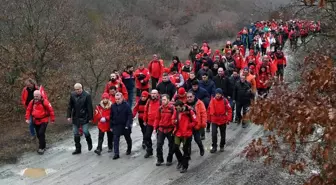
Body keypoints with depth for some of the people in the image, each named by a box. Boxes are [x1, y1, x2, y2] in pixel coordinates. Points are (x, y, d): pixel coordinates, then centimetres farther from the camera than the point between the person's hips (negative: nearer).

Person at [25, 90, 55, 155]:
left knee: (41, 133, -14)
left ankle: (41, 148, -5)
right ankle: (43, 146, 30)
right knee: (38, 134, 12)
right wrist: (27, 118, -2)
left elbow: (51, 110, -10)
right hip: (36, 121, 5)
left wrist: (52, 119, -5)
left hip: (43, 121, -5)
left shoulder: (44, 102, -15)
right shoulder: (32, 102, -1)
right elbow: (28, 110, 7)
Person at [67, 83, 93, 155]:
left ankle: (89, 142, 24)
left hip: (84, 117, -4)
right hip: (75, 117, 4)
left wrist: (90, 117, -9)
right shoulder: (72, 95, 0)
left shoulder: (87, 95, -12)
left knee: (85, 132, -7)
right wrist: (69, 116, 3)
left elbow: (90, 107, -9)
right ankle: (78, 149, 20)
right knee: (76, 134, 8)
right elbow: (70, 106, 7)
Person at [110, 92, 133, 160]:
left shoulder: (126, 105, -11)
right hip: (116, 126, 2)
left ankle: (129, 149, 40)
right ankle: (116, 154, -7)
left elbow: (130, 116, -13)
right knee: (115, 139, -8)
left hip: (125, 126, -2)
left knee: (128, 138, 16)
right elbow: (111, 117, 7)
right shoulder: (113, 106, 1)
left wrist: (128, 124, -20)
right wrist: (111, 126, 5)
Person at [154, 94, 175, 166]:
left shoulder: (172, 108, -12)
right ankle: (159, 159, 12)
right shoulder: (160, 108, 2)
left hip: (170, 129, -3)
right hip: (161, 129, 3)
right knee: (159, 145, -1)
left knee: (171, 145, 9)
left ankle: (169, 160, 24)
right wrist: (155, 128, 4)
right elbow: (157, 118, 8)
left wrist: (174, 128, -13)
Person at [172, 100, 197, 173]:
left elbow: (195, 121, -7)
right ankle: (180, 161, 31)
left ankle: (185, 166, 17)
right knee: (175, 148, 5)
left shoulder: (189, 111, -15)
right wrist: (174, 121, -8)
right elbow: (173, 119, 15)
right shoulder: (176, 112, 0)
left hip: (186, 134, -5)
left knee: (186, 150, 5)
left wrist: (188, 126, -15)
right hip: (178, 133, 5)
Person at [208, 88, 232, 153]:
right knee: (214, 134, -10)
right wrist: (209, 119, 7)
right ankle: (214, 147, 2)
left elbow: (229, 110, -7)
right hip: (214, 120, 0)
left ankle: (222, 146, 31)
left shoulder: (225, 101, -11)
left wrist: (228, 119, -12)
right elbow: (209, 110, 2)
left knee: (223, 134, 13)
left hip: (223, 120, 0)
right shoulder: (212, 100, -7)